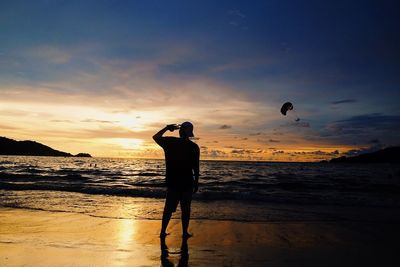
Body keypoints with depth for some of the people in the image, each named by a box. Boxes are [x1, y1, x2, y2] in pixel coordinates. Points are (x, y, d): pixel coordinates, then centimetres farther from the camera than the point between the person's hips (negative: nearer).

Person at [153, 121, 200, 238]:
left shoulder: (169, 142, -3)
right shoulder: (194, 147, -5)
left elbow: (155, 137, 14)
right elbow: (196, 167, -4)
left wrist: (167, 128, 20)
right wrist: (196, 183, 5)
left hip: (172, 182, 1)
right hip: (187, 183, -1)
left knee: (169, 208, 12)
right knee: (185, 209, 9)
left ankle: (163, 231, 15)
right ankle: (185, 232, 13)